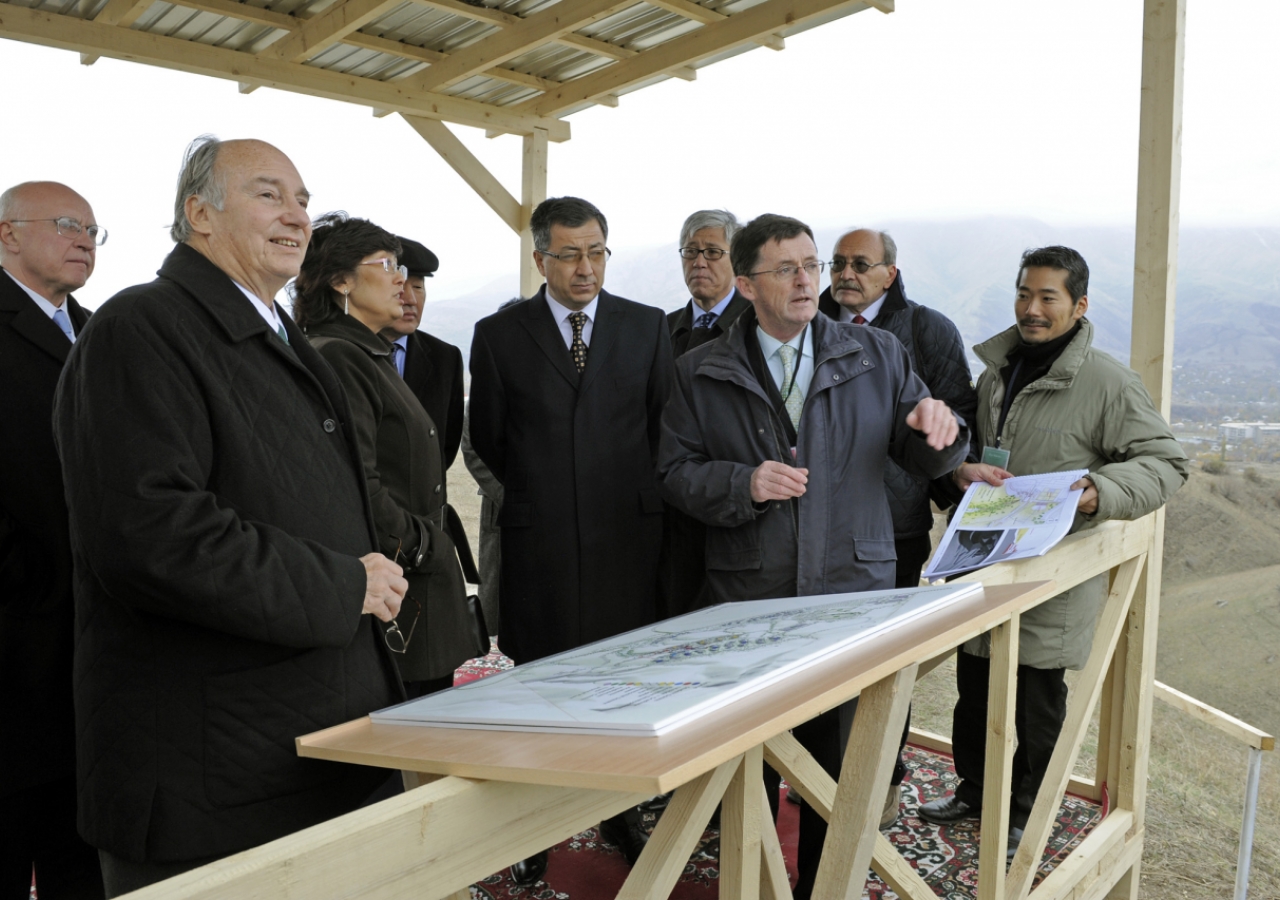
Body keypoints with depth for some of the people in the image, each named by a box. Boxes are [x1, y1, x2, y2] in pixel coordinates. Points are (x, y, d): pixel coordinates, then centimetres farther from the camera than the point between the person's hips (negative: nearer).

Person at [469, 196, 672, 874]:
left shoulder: (647, 327, 6)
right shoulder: (498, 335, 2)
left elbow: (663, 423, 10)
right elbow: (487, 438, 9)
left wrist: (628, 489, 9)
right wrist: (539, 490, 11)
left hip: (626, 535, 1)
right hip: (540, 539, -1)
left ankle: (618, 811, 23)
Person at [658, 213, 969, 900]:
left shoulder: (878, 356, 6)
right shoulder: (701, 373, 3)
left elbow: (924, 459, 8)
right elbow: (675, 473, 1)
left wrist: (936, 428, -15)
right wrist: (744, 484, -16)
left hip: (853, 591, 1)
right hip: (745, 598, 0)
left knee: (839, 757, 8)